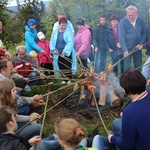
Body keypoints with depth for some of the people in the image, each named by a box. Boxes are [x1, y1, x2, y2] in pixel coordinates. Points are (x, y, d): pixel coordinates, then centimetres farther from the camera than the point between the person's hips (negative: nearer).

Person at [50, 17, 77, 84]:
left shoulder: (68, 32, -9)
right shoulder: (55, 32, 5)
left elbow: (70, 42, -18)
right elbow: (52, 42, 7)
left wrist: (65, 51, -26)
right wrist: (53, 49, -10)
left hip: (67, 53, -4)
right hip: (58, 54, 4)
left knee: (67, 67, 0)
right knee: (61, 67, 11)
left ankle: (69, 79, 17)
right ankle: (64, 79, 26)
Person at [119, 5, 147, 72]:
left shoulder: (140, 21, 0)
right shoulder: (123, 22, -11)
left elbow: (144, 33, 6)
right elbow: (121, 37, -17)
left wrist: (141, 44, -8)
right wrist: (125, 50, -25)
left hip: (138, 48, 4)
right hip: (128, 48, -3)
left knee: (138, 66, 12)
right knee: (126, 67, -1)